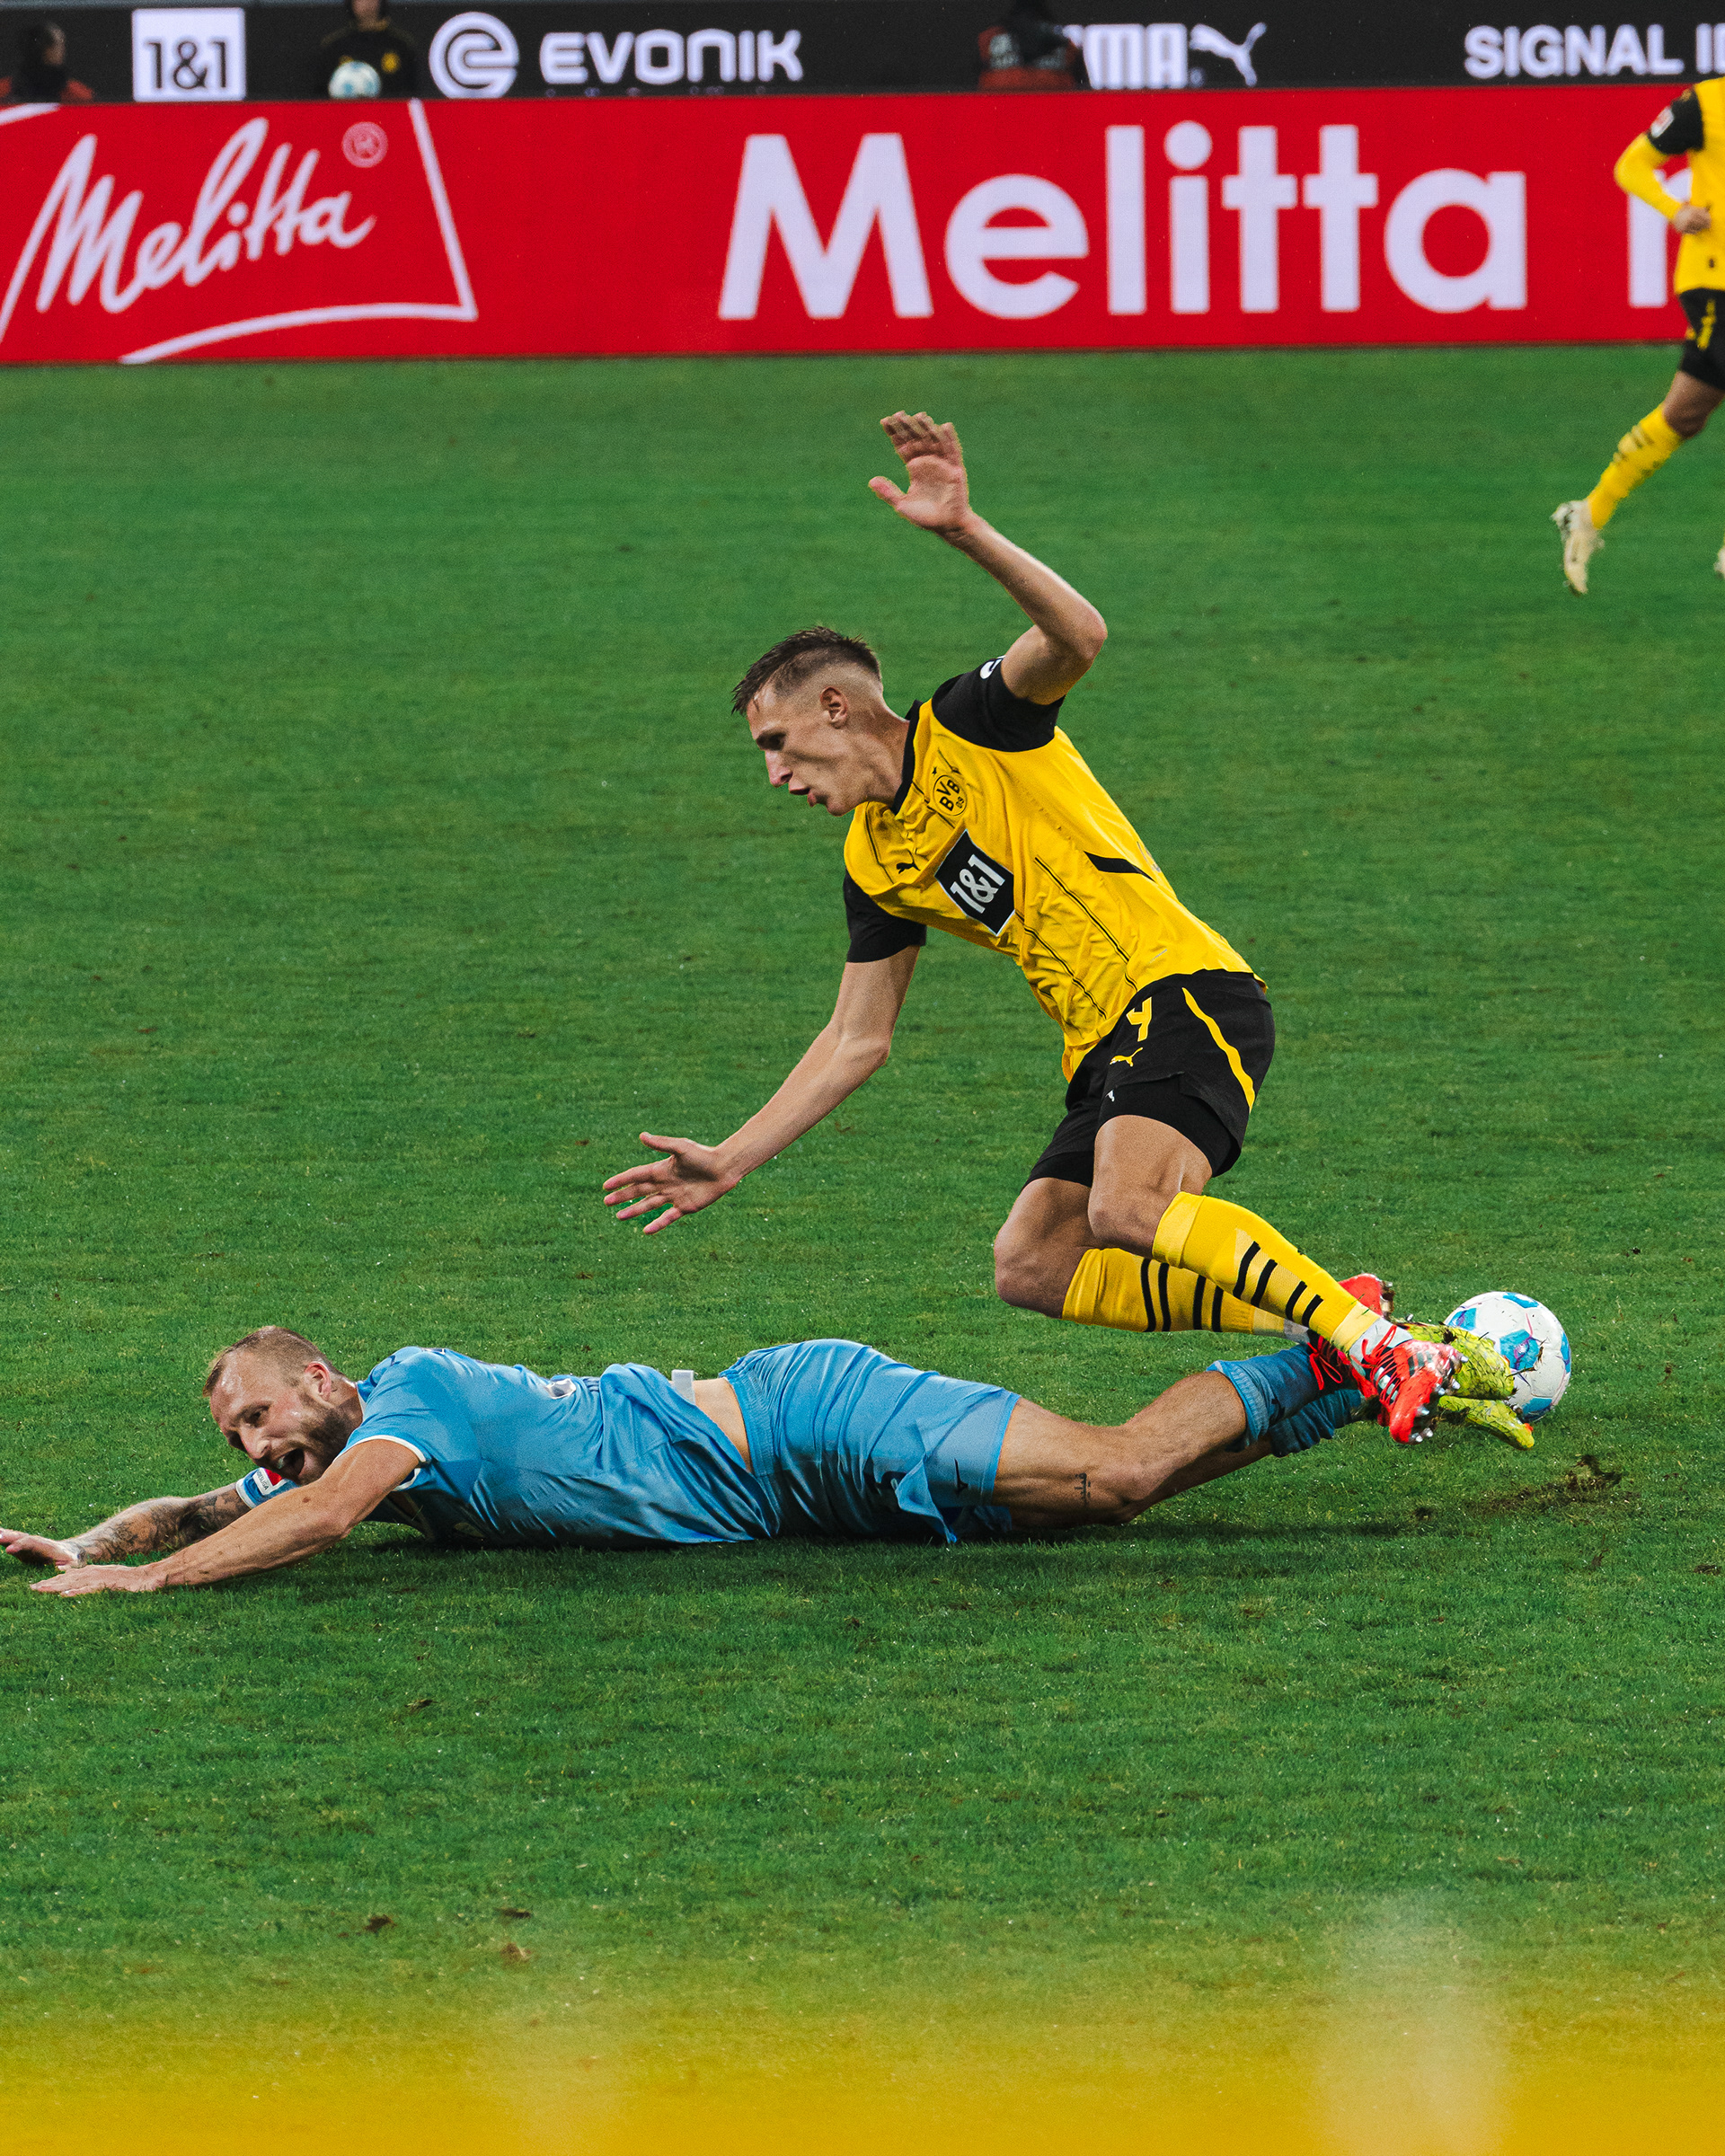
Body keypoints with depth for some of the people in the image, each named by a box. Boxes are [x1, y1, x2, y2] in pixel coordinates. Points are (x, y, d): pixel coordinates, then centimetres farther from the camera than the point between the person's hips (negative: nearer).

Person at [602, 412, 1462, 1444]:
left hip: (1188, 993, -9)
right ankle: (1309, 1320, 0)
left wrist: (968, 534, -37)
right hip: (1108, 1047, 9)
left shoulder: (970, 729, -4)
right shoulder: (876, 867, 17)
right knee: (1034, 1267, -1)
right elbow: (858, 1041, 22)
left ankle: (1383, 1345, -27)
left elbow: (1080, 636, -24)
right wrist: (730, 1163, 19)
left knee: (1127, 1210, -30)